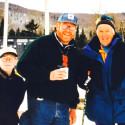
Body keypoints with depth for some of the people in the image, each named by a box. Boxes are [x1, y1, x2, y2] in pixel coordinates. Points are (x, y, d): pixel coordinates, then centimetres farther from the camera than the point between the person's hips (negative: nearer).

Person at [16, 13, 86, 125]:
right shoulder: (42, 43, -2)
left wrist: (73, 107, 17)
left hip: (63, 107, 5)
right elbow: (22, 66, -10)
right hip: (40, 105, -5)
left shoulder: (75, 53, 16)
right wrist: (48, 75, -20)